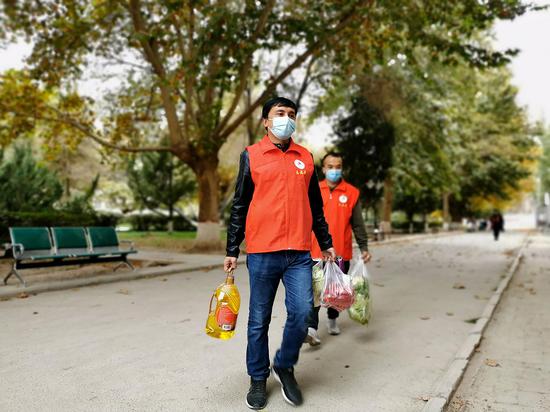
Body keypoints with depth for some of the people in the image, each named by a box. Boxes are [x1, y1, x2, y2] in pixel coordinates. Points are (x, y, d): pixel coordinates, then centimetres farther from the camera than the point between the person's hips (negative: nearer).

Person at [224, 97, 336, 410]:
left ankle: (285, 367, 22)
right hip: (262, 253, -2)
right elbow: (240, 206, 4)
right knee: (259, 320, 7)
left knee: (302, 313, -4)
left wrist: (326, 243, 17)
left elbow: (316, 206, 18)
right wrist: (232, 250, 1)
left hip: (299, 254, 2)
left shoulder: (306, 158, 12)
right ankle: (258, 379, 25)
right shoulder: (251, 156, 4)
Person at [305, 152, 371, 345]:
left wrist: (364, 247, 3)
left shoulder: (351, 193, 1)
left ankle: (332, 319, 36)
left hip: (341, 251, 1)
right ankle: (311, 328, -9)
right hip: (317, 250, -1)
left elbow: (357, 224, 6)